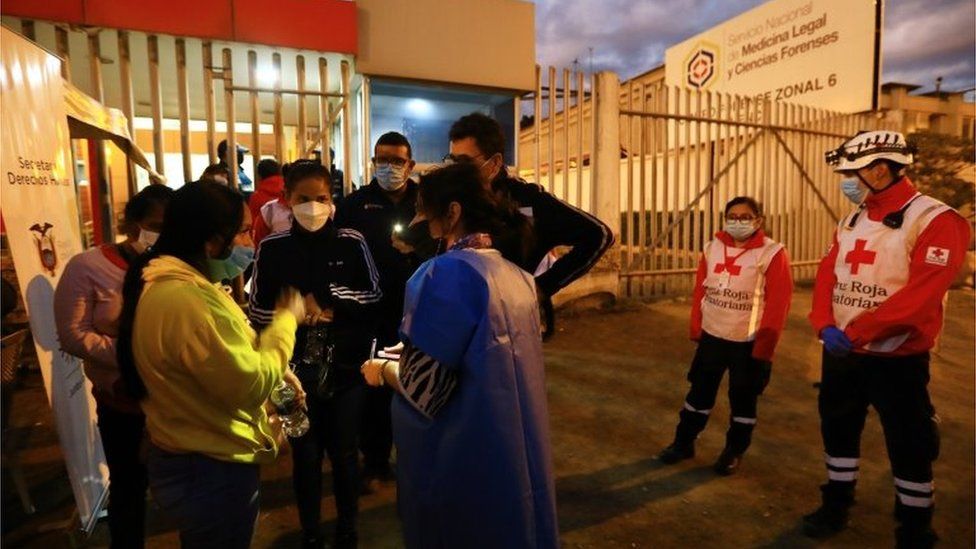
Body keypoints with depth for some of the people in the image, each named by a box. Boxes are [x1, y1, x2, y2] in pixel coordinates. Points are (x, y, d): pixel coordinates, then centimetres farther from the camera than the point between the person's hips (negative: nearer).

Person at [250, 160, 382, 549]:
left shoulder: (352, 243, -7)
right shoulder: (272, 249, -4)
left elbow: (374, 295, -1)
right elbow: (258, 312, 2)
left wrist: (330, 306, -13)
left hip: (345, 366, 0)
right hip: (296, 369, 1)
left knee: (345, 453, 14)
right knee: (305, 455, 14)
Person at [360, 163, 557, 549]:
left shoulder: (446, 272, -21)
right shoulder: (518, 276, 2)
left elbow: (422, 388, -23)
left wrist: (382, 370, -2)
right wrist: (411, 352, 17)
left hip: (460, 455, -6)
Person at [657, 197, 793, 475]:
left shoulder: (772, 253, -10)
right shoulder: (713, 248, 4)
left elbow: (777, 304, -13)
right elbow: (700, 290, 6)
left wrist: (764, 346, -14)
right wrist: (696, 328, 3)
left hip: (748, 342, -4)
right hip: (711, 336, 4)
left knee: (743, 399, 12)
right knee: (700, 392, 14)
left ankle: (734, 451, 31)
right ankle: (684, 442, 29)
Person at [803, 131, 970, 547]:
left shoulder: (935, 221, -14)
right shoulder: (850, 221, 8)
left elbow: (919, 296, -24)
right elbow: (826, 275, 3)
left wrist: (855, 334, -23)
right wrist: (825, 326, -13)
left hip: (896, 359, -6)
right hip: (839, 353, 7)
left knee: (909, 447, 10)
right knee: (838, 430, 18)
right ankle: (836, 505, 37)